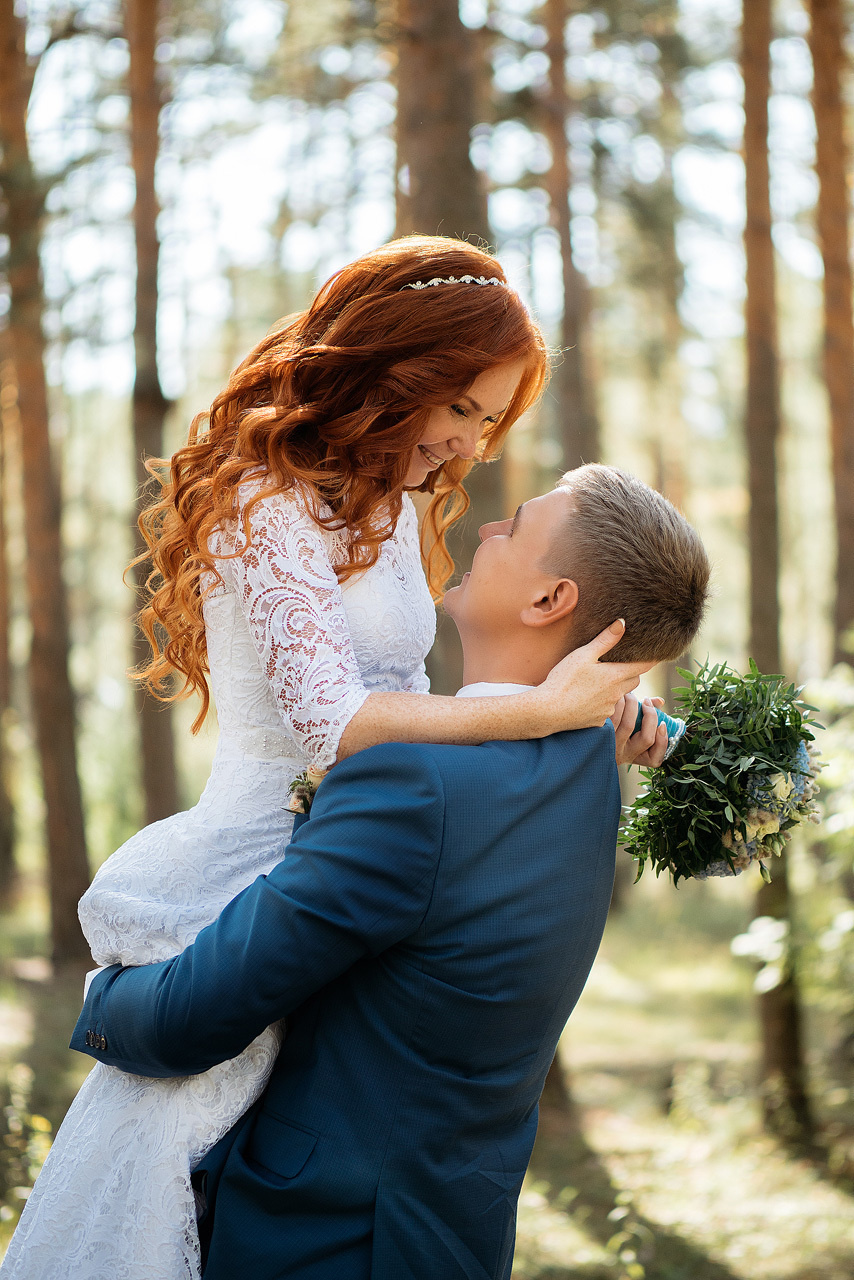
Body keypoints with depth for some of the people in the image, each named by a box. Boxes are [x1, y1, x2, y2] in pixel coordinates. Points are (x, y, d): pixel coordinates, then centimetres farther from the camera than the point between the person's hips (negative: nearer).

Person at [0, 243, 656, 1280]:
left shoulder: (387, 510, 14)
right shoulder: (268, 503, -14)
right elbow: (331, 719, -22)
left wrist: (591, 726, 6)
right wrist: (540, 712, -23)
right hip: (263, 873, -9)